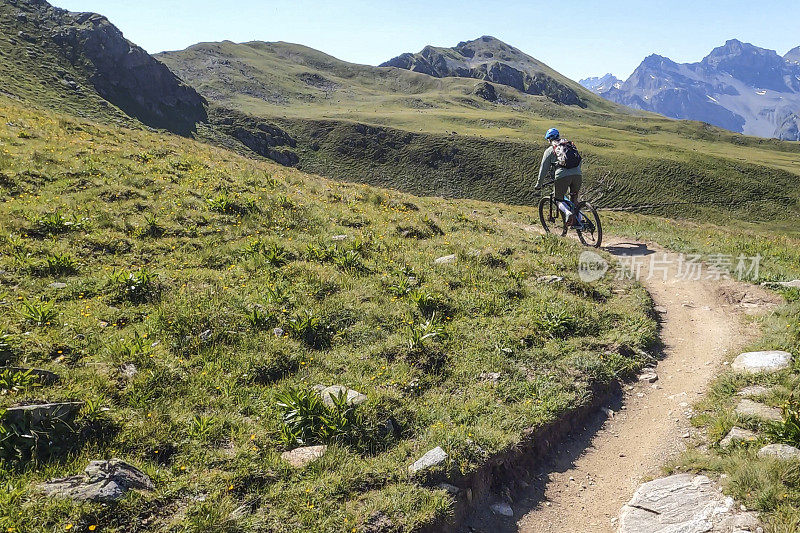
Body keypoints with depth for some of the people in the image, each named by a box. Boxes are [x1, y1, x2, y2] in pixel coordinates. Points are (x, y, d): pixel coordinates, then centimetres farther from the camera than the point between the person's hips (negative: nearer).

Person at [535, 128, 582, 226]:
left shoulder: (550, 150, 14)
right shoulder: (570, 145, 25)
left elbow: (543, 168, 16)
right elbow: (579, 161, 32)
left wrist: (539, 184, 25)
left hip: (562, 176, -4)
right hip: (577, 174, 4)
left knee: (559, 199, 9)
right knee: (574, 199, 22)